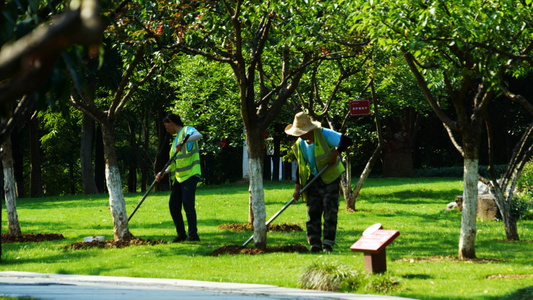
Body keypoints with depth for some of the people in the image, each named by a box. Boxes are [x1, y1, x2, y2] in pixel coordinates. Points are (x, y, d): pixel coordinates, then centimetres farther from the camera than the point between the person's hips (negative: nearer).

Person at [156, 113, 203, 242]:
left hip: (189, 174, -9)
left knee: (187, 203, -17)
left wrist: (183, 142, -39)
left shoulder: (187, 130, -1)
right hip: (178, 178, 9)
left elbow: (198, 135, -27)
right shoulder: (176, 138, 25)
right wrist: (163, 173, 13)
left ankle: (193, 234, -17)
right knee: (173, 205, 6)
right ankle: (181, 234, 13)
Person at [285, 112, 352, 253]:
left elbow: (346, 141, -18)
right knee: (313, 211, -2)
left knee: (330, 209, -10)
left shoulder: (324, 135, -17)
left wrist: (335, 154, -23)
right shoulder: (300, 145, 0)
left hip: (330, 177, -5)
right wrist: (297, 188, 3)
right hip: (313, 180, 5)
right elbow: (300, 167, 8)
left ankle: (328, 243, -5)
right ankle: (315, 244, 0)